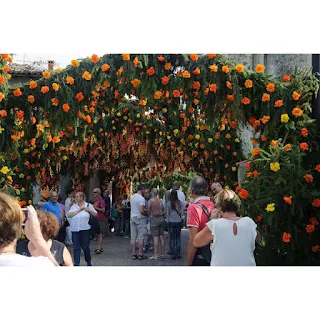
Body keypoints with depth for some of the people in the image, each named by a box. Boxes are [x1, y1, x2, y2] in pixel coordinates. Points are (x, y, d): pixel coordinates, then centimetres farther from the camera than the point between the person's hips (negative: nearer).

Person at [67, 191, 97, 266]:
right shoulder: (74, 206, 10)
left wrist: (87, 209, -8)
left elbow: (95, 214, 4)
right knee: (76, 247, 0)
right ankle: (76, 263, 5)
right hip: (75, 229, 2)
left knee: (86, 246, 3)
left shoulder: (88, 205, 6)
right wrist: (79, 210, -8)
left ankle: (88, 262, 23)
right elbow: (69, 215, -5)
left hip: (85, 229, -2)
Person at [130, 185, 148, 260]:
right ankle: (140, 254, 1)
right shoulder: (141, 198, -17)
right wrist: (147, 214, -6)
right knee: (141, 237, -1)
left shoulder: (132, 197, 6)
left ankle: (133, 254, 10)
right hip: (140, 218, -7)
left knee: (133, 237, 8)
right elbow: (141, 211, -24)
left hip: (132, 217, 7)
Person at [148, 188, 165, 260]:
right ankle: (162, 254, 12)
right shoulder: (160, 200, 5)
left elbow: (148, 211, -4)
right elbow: (163, 210, 10)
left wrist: (149, 214, 16)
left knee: (155, 237, -5)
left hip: (154, 219, -5)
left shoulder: (150, 201, -9)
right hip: (161, 218, 5)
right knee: (161, 236, 8)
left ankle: (156, 255, -5)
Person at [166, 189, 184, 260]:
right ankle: (178, 254, 10)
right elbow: (182, 213, 2)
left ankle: (173, 254, 3)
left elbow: (167, 213, -4)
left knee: (172, 238, 4)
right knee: (178, 238, 11)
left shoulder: (169, 203, -8)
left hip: (171, 222, -2)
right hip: (178, 221, 2)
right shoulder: (180, 202, -3)